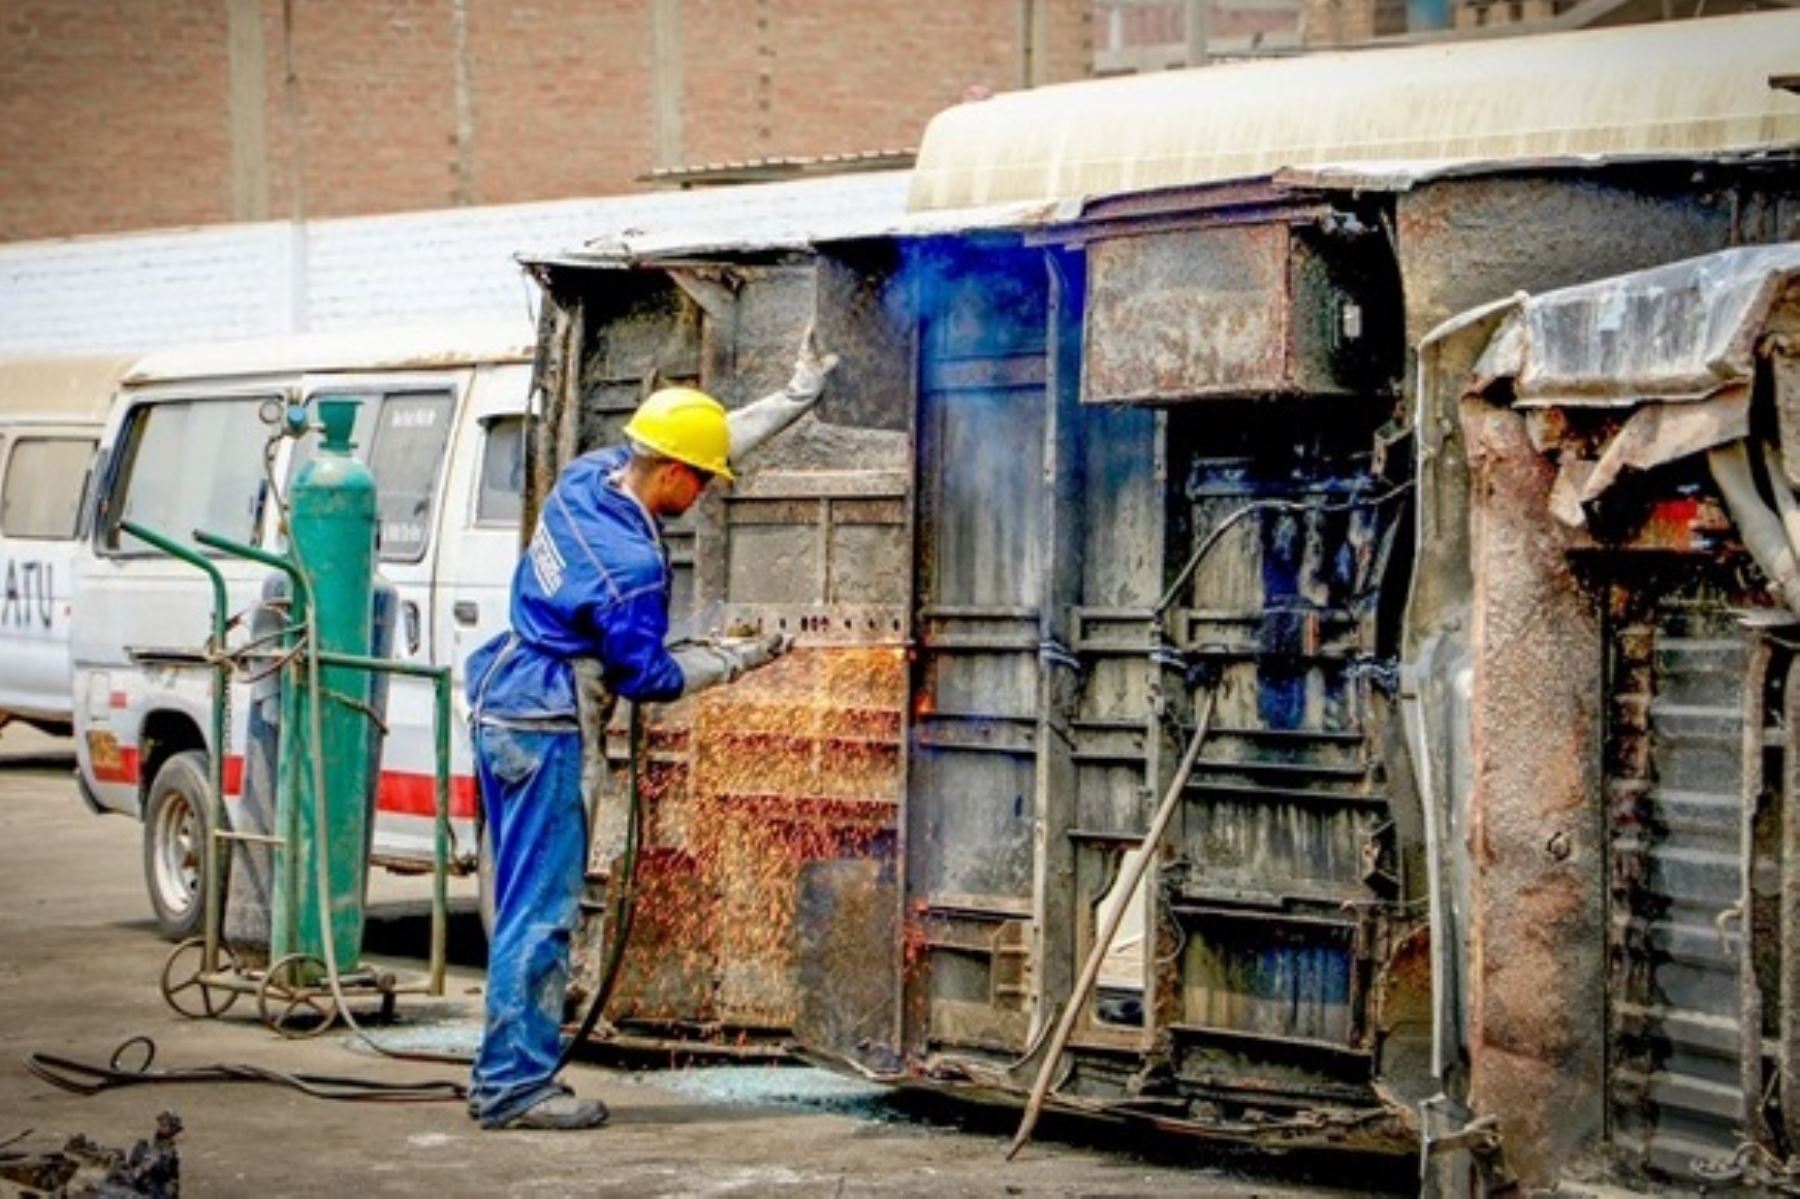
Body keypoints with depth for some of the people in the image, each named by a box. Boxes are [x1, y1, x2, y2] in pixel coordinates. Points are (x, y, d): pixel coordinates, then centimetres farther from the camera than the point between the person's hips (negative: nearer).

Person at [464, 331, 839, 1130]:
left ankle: (506, 1075, 16)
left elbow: (700, 438, 16)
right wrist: (732, 661, 2)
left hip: (502, 707, 10)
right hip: (541, 730, -10)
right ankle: (515, 1086, -4)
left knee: (528, 902, 13)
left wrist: (797, 397, 18)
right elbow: (647, 677, -12)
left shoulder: (587, 477, 3)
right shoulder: (630, 564, -22)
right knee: (542, 909, -6)